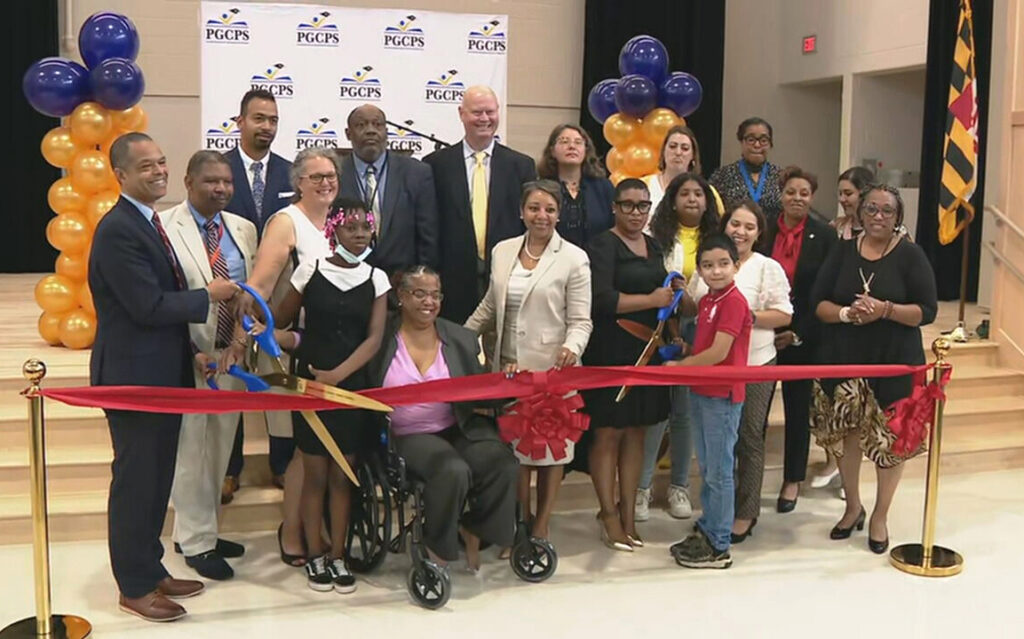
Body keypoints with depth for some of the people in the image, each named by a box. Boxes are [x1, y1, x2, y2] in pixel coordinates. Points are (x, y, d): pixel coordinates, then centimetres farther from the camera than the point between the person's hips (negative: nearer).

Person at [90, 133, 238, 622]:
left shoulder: (148, 222, 12)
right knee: (135, 480, 2)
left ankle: (150, 570, 30)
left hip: (161, 374, 9)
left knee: (157, 478, 17)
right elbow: (149, 306, -24)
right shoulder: (118, 230, -19)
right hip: (133, 375, -9)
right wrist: (208, 295, -13)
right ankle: (134, 586, 15)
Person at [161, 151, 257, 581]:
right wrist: (191, 353, -13)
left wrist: (242, 338, -7)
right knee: (191, 448, 2)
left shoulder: (244, 229, 9)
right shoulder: (164, 228, -9)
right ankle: (197, 542, 15)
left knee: (220, 446, 14)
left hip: (232, 354, 6)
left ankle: (199, 529, 30)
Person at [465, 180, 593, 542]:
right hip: (508, 366, 4)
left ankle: (541, 529, 19)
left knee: (550, 445, 6)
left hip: (552, 368, -3)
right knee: (514, 446, 6)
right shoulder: (502, 251, 9)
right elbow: (489, 307, 19)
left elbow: (581, 321, -6)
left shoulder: (574, 259, -4)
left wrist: (571, 348, -25)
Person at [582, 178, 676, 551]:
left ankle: (628, 512, 19)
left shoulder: (653, 247, 16)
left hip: (646, 352, 7)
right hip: (611, 355, -7)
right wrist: (653, 300, -13)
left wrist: (673, 293, 6)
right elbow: (602, 299, -19)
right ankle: (609, 514, 9)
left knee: (636, 432, 10)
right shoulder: (603, 246, -7)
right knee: (608, 433, -1)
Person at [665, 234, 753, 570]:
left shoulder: (734, 301, -17)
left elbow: (718, 353, -21)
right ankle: (706, 530, 31)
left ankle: (719, 547, 11)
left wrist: (678, 366, -11)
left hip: (722, 394, -9)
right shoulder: (706, 301, 11)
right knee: (706, 469, 18)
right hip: (700, 391, 9)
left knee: (719, 472, 1)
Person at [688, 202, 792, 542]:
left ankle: (745, 513, 18)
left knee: (749, 438, 6)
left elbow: (784, 314, -8)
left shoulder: (768, 268, -5)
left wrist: (748, 316, -18)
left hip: (754, 364, -4)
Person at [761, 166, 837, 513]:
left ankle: (793, 480, 25)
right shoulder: (763, 230, -1)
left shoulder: (824, 237, -3)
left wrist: (798, 334, -11)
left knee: (798, 409, 11)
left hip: (802, 337, -1)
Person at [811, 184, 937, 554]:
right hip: (843, 358, 3)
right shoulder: (843, 252, 6)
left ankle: (880, 516, 20)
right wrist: (846, 313, -17)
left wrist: (886, 309, -21)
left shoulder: (911, 256, -2)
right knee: (845, 434, 8)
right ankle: (852, 507, 30)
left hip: (894, 361, -2)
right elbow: (818, 303, 2)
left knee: (890, 438, 1)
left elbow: (927, 311, -6)